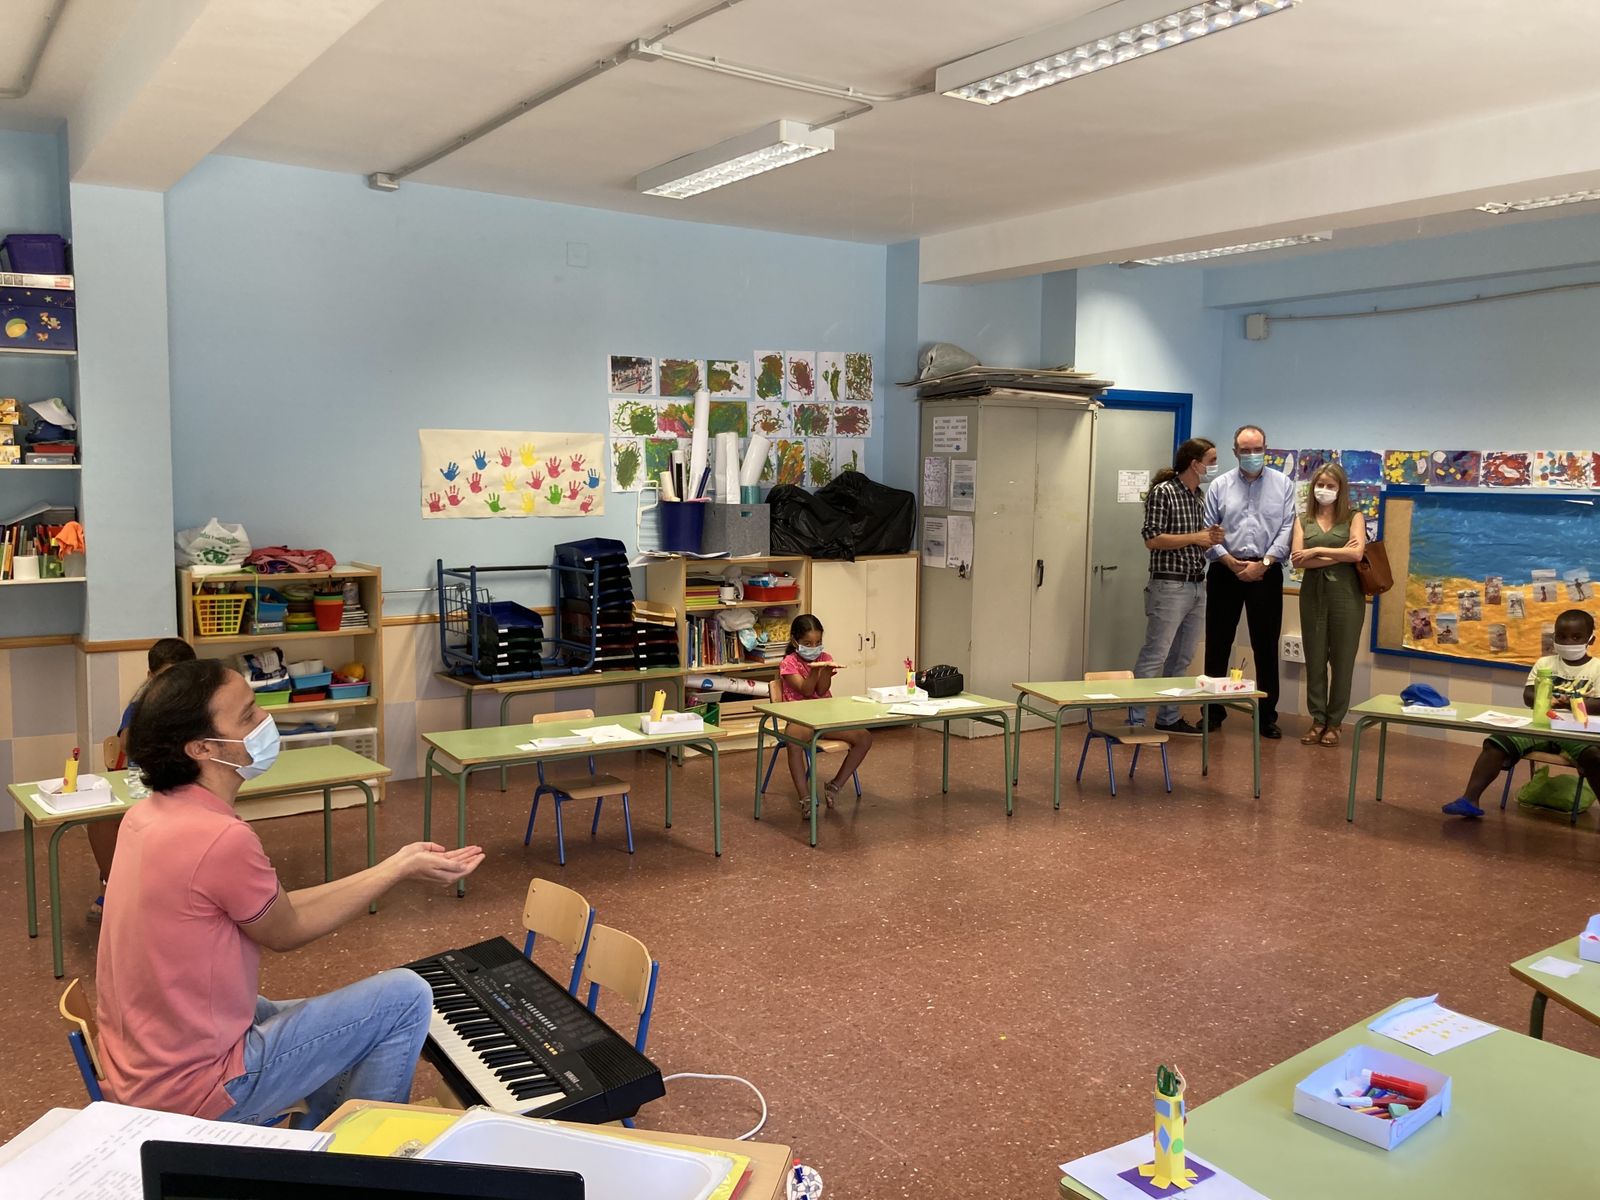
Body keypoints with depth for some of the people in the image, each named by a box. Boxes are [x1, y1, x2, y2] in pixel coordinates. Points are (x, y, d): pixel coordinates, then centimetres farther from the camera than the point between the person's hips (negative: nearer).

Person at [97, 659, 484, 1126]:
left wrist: (396, 864, 3)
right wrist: (400, 869, -4)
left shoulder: (146, 816, 0)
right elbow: (285, 932, -11)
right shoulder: (222, 839, -29)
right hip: (194, 1095, -9)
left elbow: (276, 909, 3)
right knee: (406, 997, -4)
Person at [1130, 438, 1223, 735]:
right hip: (1169, 587, -8)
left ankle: (1168, 718, 20)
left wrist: (1210, 539, 4)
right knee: (1153, 657, -8)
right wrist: (1196, 537, -14)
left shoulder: (1199, 498, 15)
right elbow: (1152, 539, -15)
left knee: (1181, 659, 12)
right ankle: (1135, 720, -4)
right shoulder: (1163, 492, -9)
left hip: (1197, 587, 8)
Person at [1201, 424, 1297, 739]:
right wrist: (1231, 562, -11)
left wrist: (1263, 563, -13)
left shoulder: (1283, 484, 5)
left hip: (1266, 572, 0)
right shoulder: (1219, 486, 6)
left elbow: (1286, 529, -2)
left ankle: (1267, 715, 13)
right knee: (1217, 643, 4)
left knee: (1266, 645, 4)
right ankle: (1213, 710, 14)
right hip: (1225, 571, 1)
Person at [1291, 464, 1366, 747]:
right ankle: (1318, 720, 12)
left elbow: (1356, 553, -11)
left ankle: (1335, 723, 12)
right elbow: (1297, 559, -5)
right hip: (1312, 593, 2)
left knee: (1342, 660, 3)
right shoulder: (1303, 520, 9)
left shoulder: (1354, 518, 5)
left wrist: (1317, 551, -8)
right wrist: (1337, 556, -11)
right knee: (1314, 659, 4)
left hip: (1346, 593, -2)